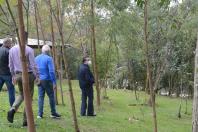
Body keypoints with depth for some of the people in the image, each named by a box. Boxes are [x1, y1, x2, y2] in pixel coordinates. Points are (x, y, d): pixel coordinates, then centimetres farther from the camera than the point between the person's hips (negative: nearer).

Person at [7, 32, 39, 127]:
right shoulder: (29, 50, -12)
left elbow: (10, 65, 11)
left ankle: (13, 109, -2)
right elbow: (33, 65, -13)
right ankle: (26, 121, 9)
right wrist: (37, 76, -5)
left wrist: (13, 76, 21)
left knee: (21, 94, 24)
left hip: (18, 75, 5)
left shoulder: (12, 49, 4)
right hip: (28, 75, -5)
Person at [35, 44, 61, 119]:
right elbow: (51, 71, -17)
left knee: (41, 97, 8)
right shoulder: (49, 58, -11)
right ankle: (53, 113, 14)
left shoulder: (36, 58, 9)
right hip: (47, 80, -6)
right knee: (51, 96, 6)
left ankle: (40, 114, 6)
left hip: (39, 80, 6)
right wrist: (54, 82, -15)